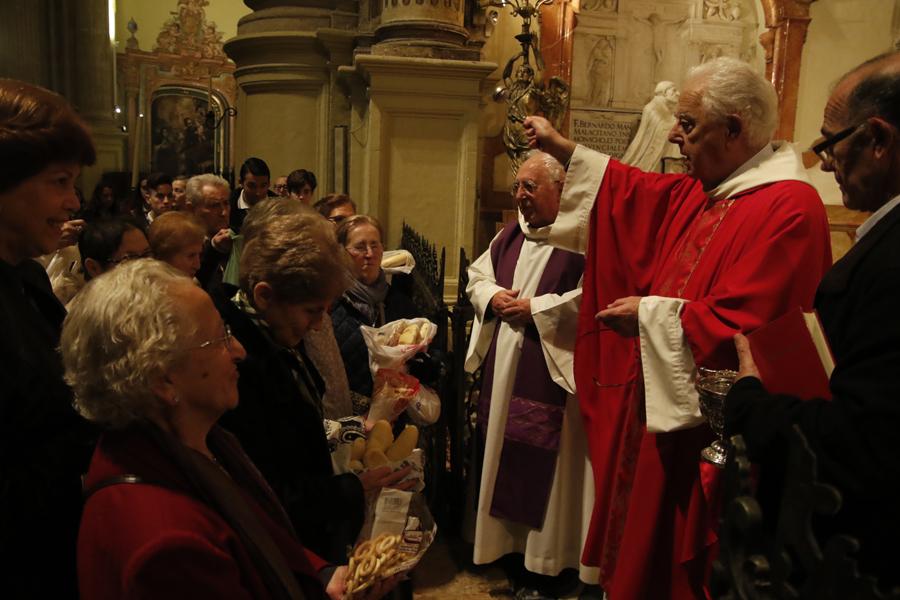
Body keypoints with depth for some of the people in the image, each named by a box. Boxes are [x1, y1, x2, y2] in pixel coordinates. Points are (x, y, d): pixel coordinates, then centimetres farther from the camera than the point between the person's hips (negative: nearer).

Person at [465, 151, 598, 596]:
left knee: (547, 467, 0)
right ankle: (513, 545, 31)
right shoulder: (510, 235, 14)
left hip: (554, 374, -7)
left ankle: (546, 563, 17)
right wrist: (492, 297, -1)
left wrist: (535, 309, -18)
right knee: (508, 456, 14)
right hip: (505, 371, 7)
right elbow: (477, 275, 21)